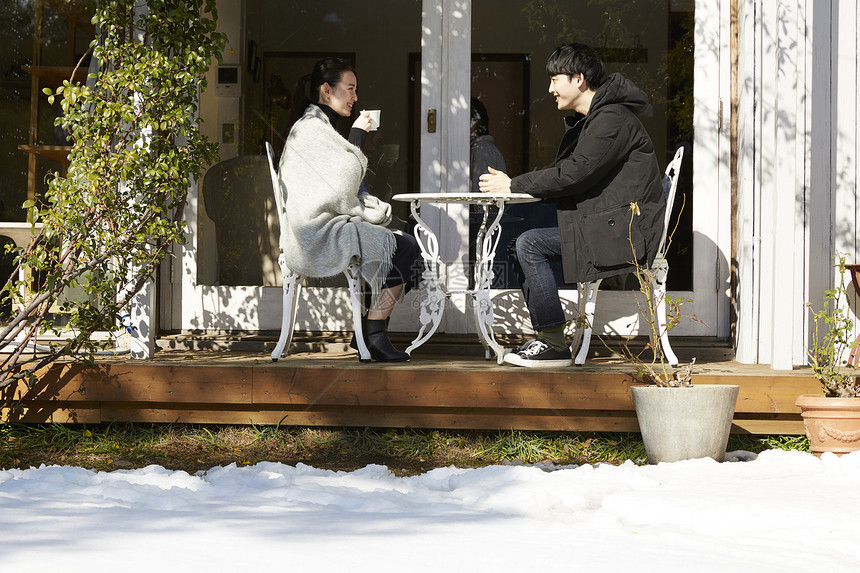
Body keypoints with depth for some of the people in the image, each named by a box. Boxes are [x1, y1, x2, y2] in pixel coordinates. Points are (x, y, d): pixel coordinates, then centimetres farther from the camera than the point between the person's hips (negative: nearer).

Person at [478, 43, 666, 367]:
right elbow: (569, 175, 15)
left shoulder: (612, 120, -13)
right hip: (602, 226, 11)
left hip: (625, 230, -11)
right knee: (521, 245, 3)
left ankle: (555, 344, -17)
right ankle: (545, 338, 0)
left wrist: (513, 185, -14)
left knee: (530, 245, -19)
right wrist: (512, 186, 1)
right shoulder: (588, 121, 20)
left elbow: (576, 174, -21)